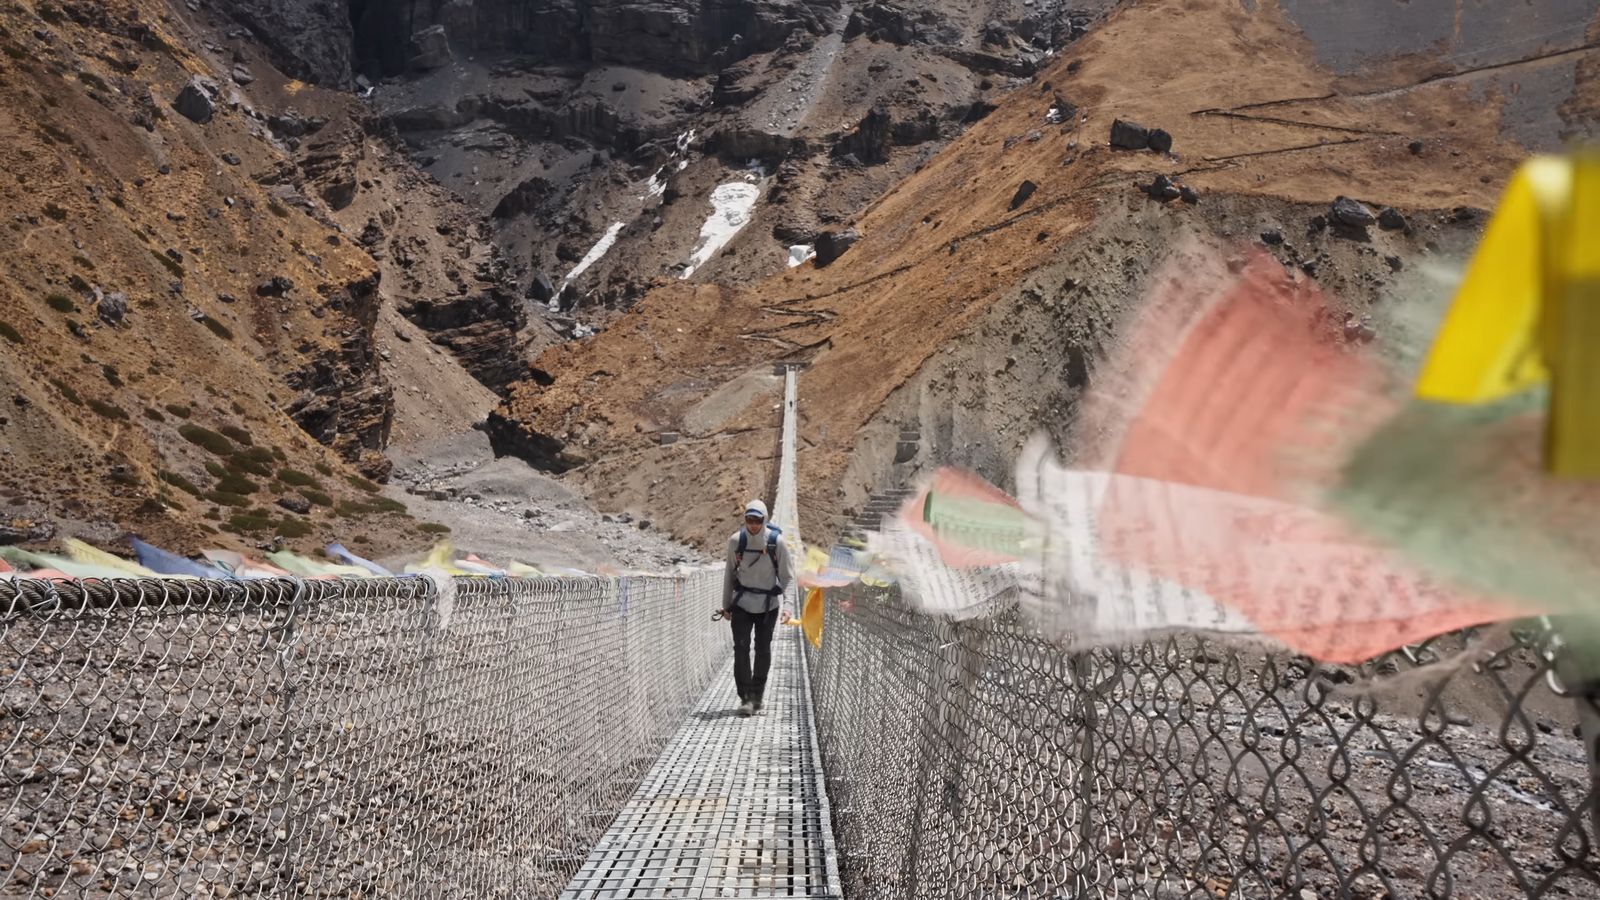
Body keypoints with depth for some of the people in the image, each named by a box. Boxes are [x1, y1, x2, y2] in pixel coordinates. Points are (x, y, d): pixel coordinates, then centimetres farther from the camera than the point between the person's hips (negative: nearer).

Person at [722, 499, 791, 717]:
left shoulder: (777, 542, -12)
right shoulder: (736, 541, -7)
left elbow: (785, 576, -2)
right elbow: (730, 573, 5)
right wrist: (726, 604, 8)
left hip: (768, 603, 0)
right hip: (742, 602, 1)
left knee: (763, 650, 8)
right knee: (741, 648, -8)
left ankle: (757, 696, 22)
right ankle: (745, 697, -4)